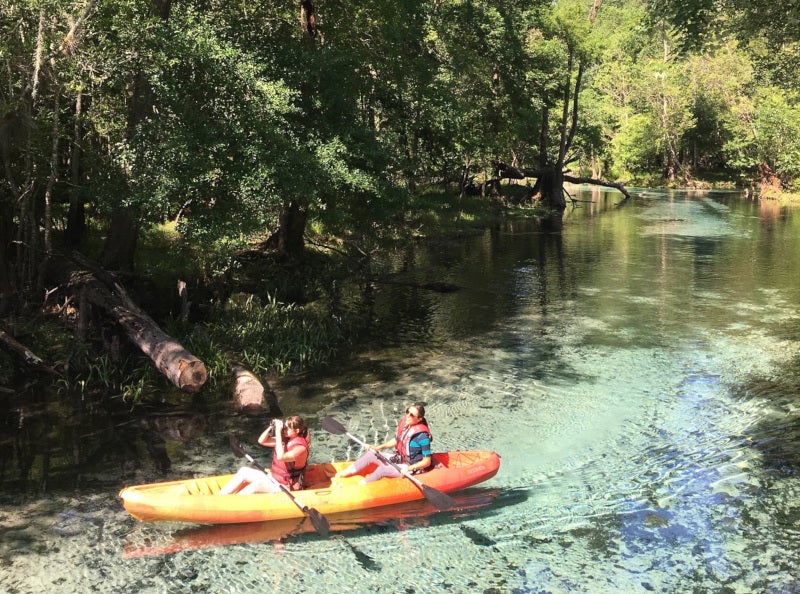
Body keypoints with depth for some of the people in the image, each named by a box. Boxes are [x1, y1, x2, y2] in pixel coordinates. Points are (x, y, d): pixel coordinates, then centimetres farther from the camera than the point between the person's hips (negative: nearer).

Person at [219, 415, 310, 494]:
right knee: (243, 471, -4)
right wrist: (271, 428, -8)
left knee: (258, 484, -32)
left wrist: (278, 433, -31)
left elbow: (280, 457, -36)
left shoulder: (300, 448, -21)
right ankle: (220, 496, -10)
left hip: (285, 486, -9)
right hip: (273, 477, 9)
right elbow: (261, 441, 9)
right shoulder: (285, 439, 4)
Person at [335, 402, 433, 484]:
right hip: (400, 459, 8)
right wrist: (378, 447, 2)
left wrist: (409, 468, -31)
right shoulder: (404, 423, -6)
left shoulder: (422, 436, -27)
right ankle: (338, 475, 3)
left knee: (382, 469, -27)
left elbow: (427, 461, -22)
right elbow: (396, 440, 11)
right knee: (371, 454, 2)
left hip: (411, 468, -8)